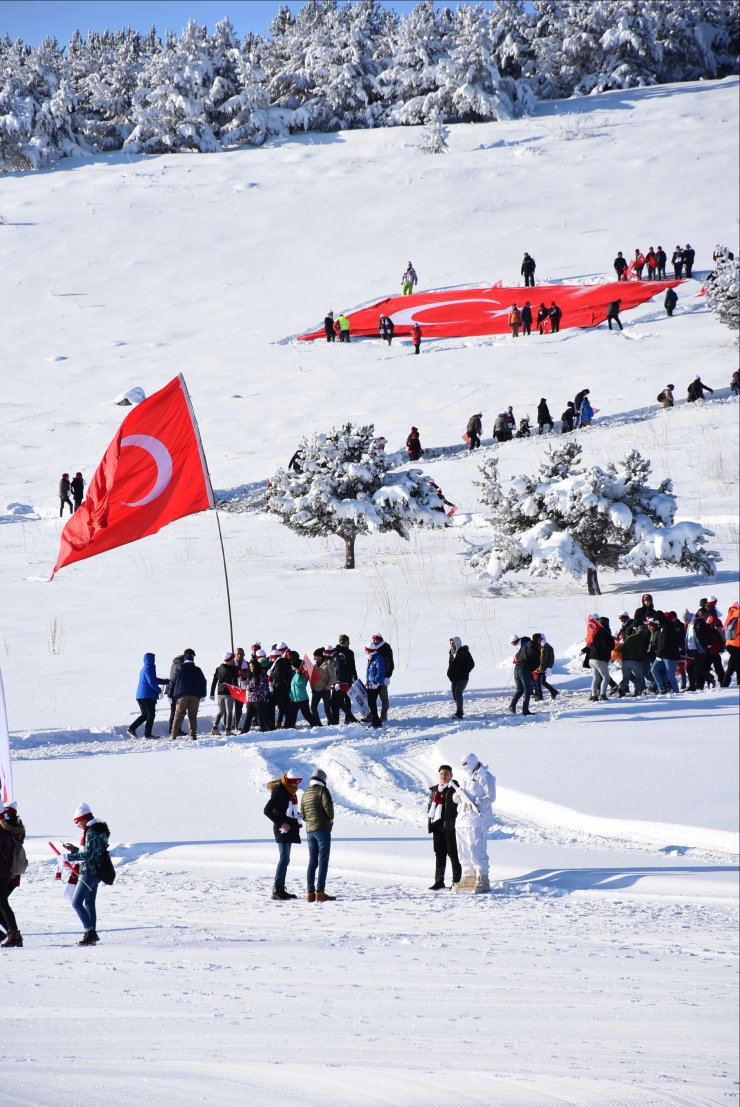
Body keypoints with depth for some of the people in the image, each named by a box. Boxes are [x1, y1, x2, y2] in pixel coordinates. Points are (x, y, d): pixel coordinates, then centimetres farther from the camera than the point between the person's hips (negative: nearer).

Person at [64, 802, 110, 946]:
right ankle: (92, 934, 17)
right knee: (89, 903, 15)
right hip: (95, 872, 11)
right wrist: (75, 850, 16)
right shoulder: (98, 830, 14)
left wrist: (69, 856, -20)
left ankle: (90, 932, -14)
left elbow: (88, 854, -22)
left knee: (76, 902, -10)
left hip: (89, 872, -11)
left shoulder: (91, 832, -17)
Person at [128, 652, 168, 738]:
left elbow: (155, 680, 27)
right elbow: (151, 682, -20)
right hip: (148, 695, -9)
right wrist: (159, 691, -11)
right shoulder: (148, 669, -12)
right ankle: (147, 734, -4)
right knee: (151, 715, -3)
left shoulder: (145, 668, 20)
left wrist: (168, 681, 26)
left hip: (140, 695, 9)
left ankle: (132, 728, 5)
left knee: (145, 714, 14)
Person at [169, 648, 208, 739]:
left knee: (178, 715, -2)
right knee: (192, 716, 5)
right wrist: (203, 695, 17)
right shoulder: (197, 670, 10)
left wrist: (170, 695, 9)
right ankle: (193, 734, -3)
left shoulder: (179, 668, 4)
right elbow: (203, 682, 11)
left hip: (182, 695, -2)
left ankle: (174, 734, -10)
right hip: (195, 696, 2)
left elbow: (173, 682, 5)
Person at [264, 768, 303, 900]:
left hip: (289, 829, 9)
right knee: (284, 858, -13)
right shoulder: (279, 791, -14)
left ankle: (280, 889, 13)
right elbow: (267, 810, -16)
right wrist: (281, 823, -19)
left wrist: (298, 821, 9)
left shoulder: (291, 792, 13)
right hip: (282, 829, -9)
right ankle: (277, 890, -15)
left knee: (285, 859, 10)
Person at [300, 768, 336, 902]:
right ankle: (320, 892, -13)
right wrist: (331, 819, 1)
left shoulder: (305, 794, 13)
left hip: (310, 830, 7)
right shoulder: (322, 790, -7)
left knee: (312, 861, 10)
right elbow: (328, 807, -17)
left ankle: (310, 893, 7)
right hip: (322, 828, -7)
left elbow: (303, 815, 13)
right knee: (323, 861, -7)